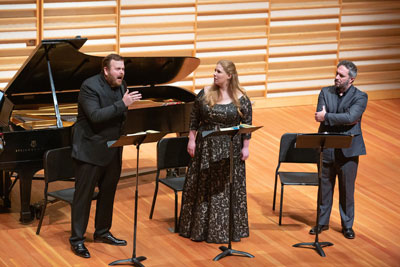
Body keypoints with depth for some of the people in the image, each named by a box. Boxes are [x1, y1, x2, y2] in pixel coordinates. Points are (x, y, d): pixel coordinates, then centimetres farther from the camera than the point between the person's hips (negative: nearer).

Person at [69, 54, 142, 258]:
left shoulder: (121, 86, 6)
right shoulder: (90, 87, -17)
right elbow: (95, 115, -28)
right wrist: (122, 104, -31)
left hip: (113, 150, 8)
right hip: (91, 150, -8)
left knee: (108, 193, 16)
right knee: (83, 194, -2)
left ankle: (102, 232, 30)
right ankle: (77, 239, 3)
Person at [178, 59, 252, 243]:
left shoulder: (240, 98, -6)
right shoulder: (205, 94, -2)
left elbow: (247, 124, -2)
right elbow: (194, 118, 4)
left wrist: (245, 147, -4)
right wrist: (191, 140, 0)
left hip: (230, 150, -1)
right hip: (206, 147, 1)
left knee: (228, 187, 5)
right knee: (203, 187, 8)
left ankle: (227, 229, 17)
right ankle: (200, 227, 20)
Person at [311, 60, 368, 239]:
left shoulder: (360, 97, -5)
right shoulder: (326, 93, 5)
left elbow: (350, 117, -21)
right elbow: (319, 116, -9)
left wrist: (327, 117, -17)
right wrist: (342, 120, -15)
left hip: (347, 150, -3)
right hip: (326, 148, 3)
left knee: (347, 189, 5)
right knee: (325, 186, 12)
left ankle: (347, 226, 18)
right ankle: (322, 222, 25)